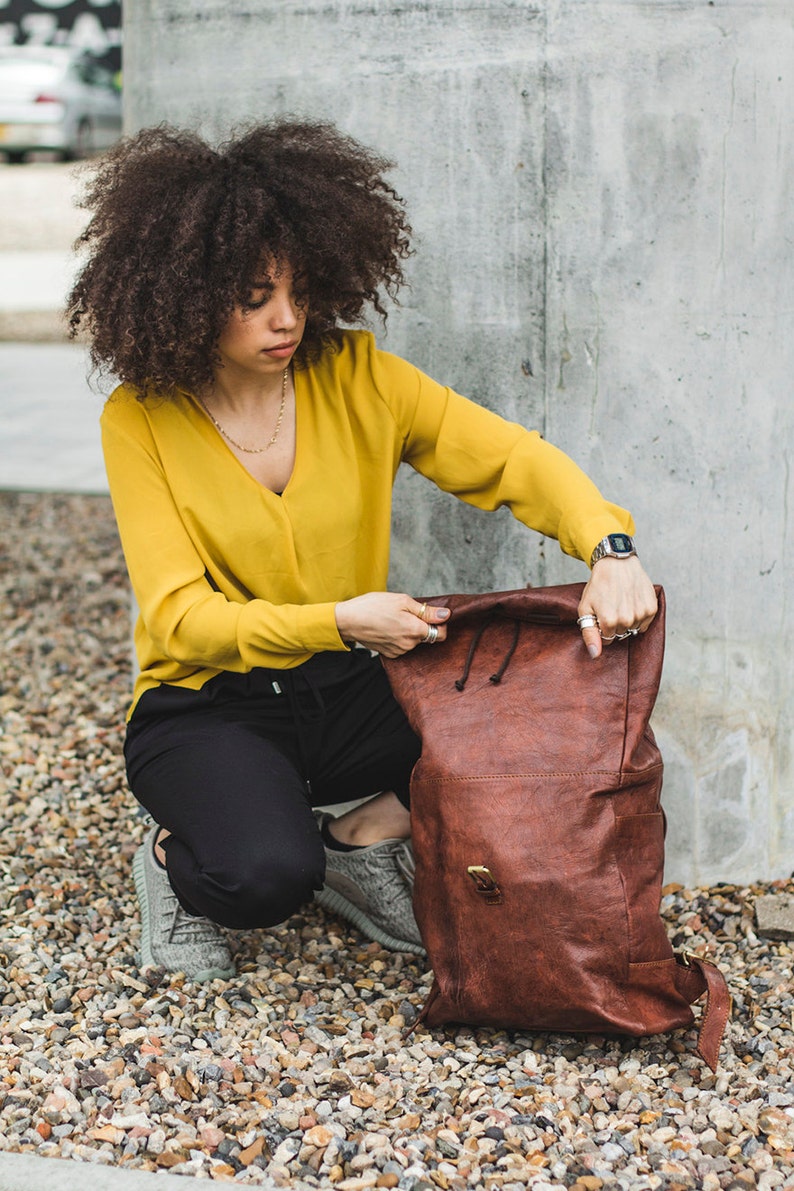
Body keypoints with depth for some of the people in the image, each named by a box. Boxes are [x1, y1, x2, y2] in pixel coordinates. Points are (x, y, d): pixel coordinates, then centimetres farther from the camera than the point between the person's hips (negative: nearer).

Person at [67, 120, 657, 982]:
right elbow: (180, 617, -18)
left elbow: (515, 458, -9)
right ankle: (174, 860, 2)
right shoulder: (140, 420, -11)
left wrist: (610, 548, -29)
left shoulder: (356, 376, -4)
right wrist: (340, 621, -33)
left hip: (348, 693, 4)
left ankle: (367, 832, 5)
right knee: (267, 874, -34)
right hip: (206, 708, -3)